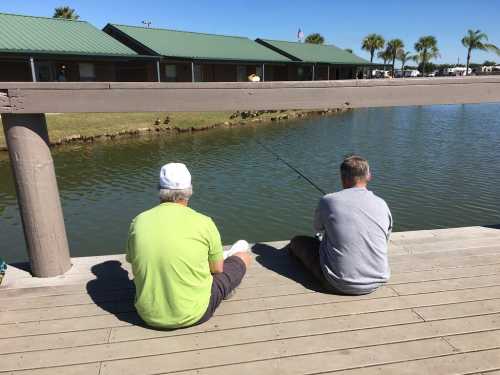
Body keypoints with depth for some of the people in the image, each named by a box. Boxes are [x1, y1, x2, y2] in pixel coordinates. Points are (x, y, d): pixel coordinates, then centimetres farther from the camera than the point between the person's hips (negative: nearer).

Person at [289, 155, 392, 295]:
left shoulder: (328, 201, -10)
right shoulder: (381, 204, -2)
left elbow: (318, 227, 11)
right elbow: (384, 243, 12)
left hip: (340, 285, -4)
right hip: (376, 282, 5)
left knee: (297, 242, 13)